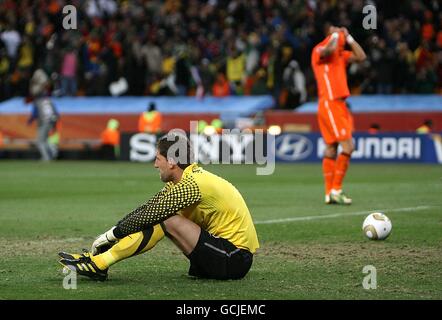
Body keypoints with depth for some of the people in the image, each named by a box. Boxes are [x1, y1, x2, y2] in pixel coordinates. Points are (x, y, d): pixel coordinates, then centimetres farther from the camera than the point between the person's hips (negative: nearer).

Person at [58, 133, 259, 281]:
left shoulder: (192, 184, -18)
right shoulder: (182, 182, 11)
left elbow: (148, 215, -18)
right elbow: (146, 210, 10)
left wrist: (111, 235, -9)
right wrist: (111, 234, 2)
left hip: (234, 259, -9)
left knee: (165, 220, -18)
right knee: (159, 218, 4)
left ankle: (99, 264, -16)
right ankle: (98, 259, -1)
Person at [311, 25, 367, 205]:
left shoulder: (341, 54, 18)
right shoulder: (319, 50, -7)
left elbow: (361, 57, 14)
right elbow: (329, 50, -29)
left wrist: (349, 38, 9)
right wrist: (335, 35, -11)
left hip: (338, 104, 9)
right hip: (329, 104, -9)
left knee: (331, 149, 7)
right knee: (348, 146, -14)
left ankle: (330, 193, 7)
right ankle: (335, 190, -12)